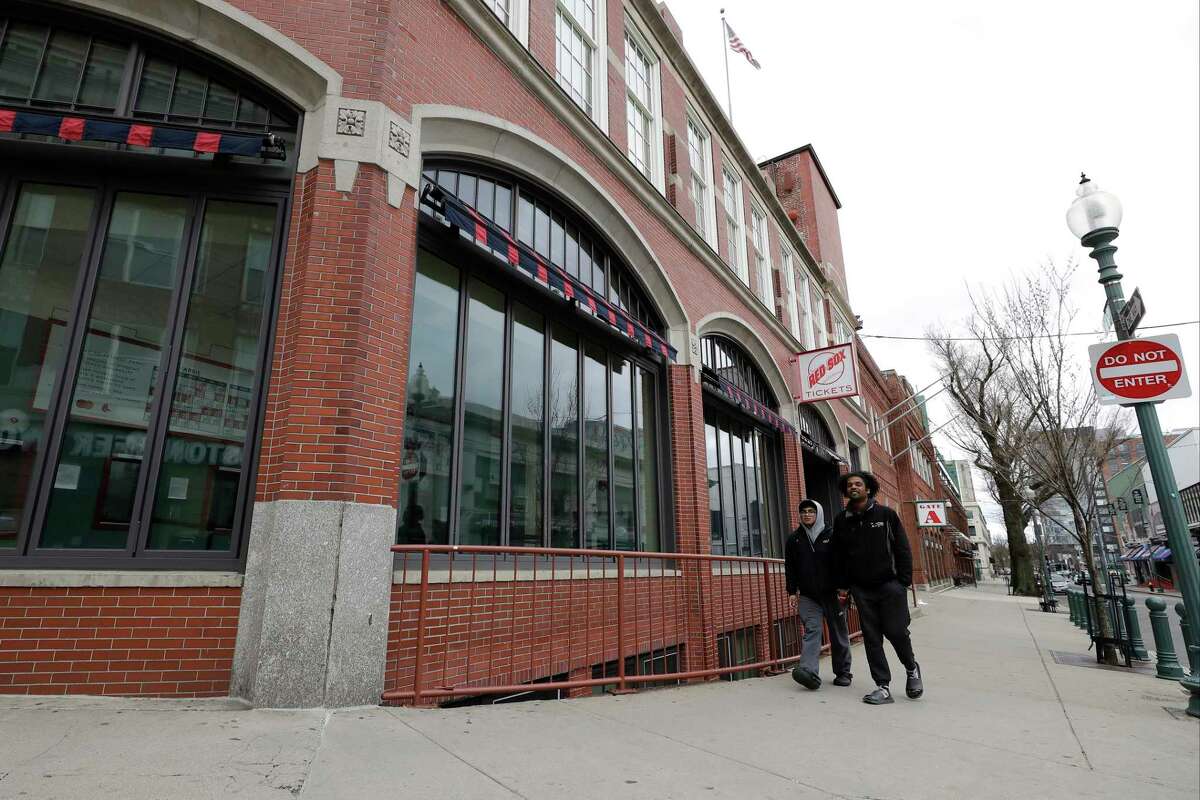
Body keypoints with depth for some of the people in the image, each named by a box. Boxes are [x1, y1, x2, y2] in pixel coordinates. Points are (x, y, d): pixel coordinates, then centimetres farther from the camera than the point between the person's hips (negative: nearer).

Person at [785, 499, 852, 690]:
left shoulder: (831, 535, -2)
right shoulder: (794, 539, 6)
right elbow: (790, 567, 7)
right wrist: (792, 592, 2)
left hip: (832, 594, -1)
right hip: (808, 597, 1)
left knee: (839, 634, 9)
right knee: (811, 631, -11)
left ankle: (843, 673, 22)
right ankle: (809, 672, -22)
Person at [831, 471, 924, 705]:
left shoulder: (886, 514, 2)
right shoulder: (841, 520, 7)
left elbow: (903, 549, 1)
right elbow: (838, 556, 10)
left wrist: (904, 580, -7)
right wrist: (843, 586, 6)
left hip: (889, 583, -2)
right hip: (861, 588, 2)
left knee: (896, 631, -4)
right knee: (871, 637, 2)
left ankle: (912, 669, 26)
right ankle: (883, 687, 9)